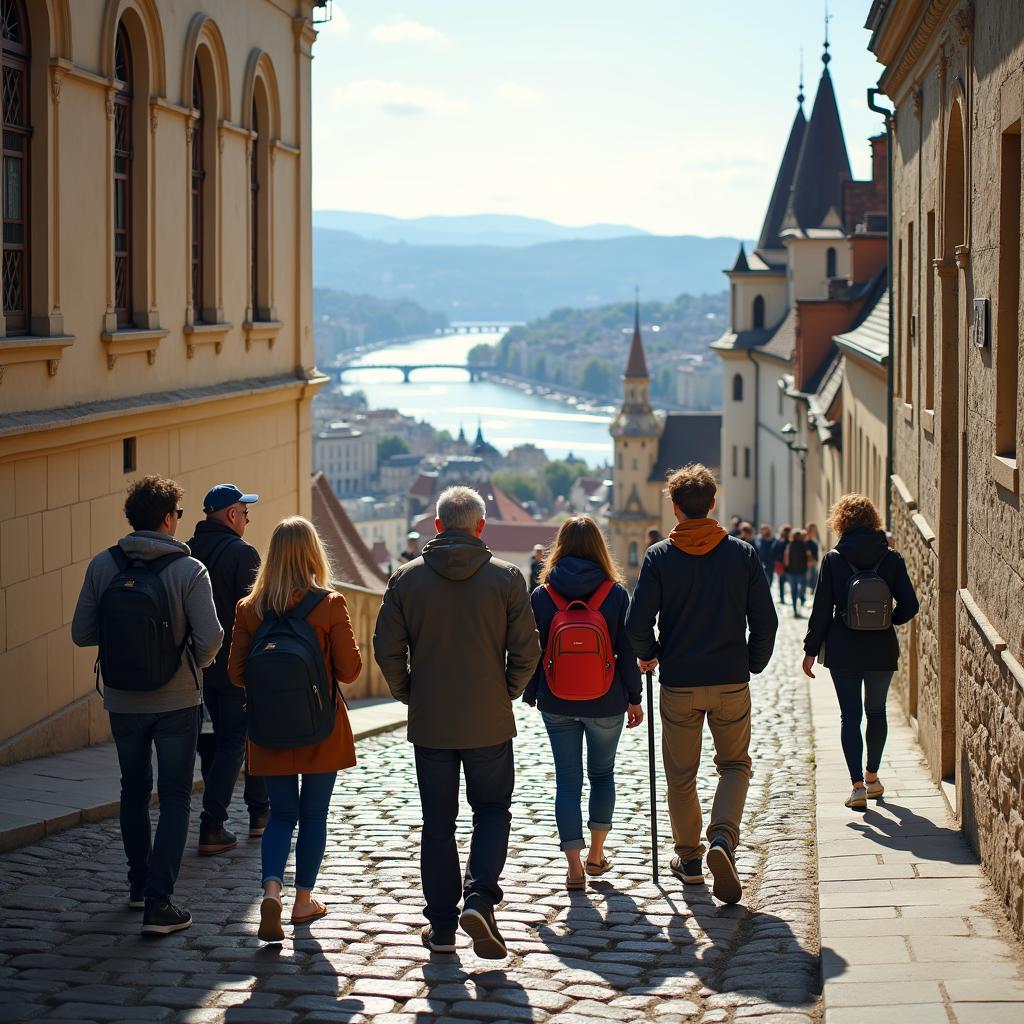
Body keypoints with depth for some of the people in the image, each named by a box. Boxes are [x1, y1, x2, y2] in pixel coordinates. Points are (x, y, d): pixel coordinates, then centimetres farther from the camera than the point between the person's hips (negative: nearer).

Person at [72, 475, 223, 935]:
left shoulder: (102, 566, -7)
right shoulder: (189, 570, -15)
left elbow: (81, 633, -5)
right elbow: (209, 639, -18)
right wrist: (194, 663, 4)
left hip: (122, 702, 3)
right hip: (176, 702, -3)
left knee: (134, 791, 21)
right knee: (175, 798, 4)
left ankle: (140, 883, 33)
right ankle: (158, 901, -4)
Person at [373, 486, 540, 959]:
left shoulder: (406, 578, -3)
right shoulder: (506, 577, -6)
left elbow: (387, 649, -3)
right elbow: (526, 651, -6)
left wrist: (408, 694, 12)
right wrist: (507, 693, 10)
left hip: (429, 723, 1)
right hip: (490, 723, -1)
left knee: (437, 823, 10)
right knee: (492, 810, 14)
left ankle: (441, 926, 13)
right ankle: (478, 898, -7)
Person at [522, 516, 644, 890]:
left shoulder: (542, 595, -5)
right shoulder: (615, 593, -7)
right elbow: (627, 651, -5)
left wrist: (531, 695, 13)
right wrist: (634, 698, 5)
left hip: (557, 705, 0)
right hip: (606, 704, 0)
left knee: (567, 780, 6)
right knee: (602, 774, 19)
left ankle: (575, 864, -2)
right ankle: (596, 854, 24)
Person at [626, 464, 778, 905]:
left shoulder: (659, 556, -6)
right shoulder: (742, 554, -3)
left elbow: (637, 623, -9)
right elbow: (765, 620, -2)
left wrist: (648, 655, 12)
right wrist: (753, 664, 14)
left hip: (678, 684, 0)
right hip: (732, 683, 1)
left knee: (681, 775, 14)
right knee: (734, 765, 14)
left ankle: (689, 858, 21)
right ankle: (723, 839, -9)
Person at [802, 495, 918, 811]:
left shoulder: (833, 560, -7)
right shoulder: (891, 558, -3)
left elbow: (821, 610, -6)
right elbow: (909, 606, -3)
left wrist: (811, 649, 2)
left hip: (843, 651, -2)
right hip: (882, 649, 2)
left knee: (850, 716, 2)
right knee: (876, 711, 19)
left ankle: (858, 785, -7)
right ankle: (872, 777, 29)